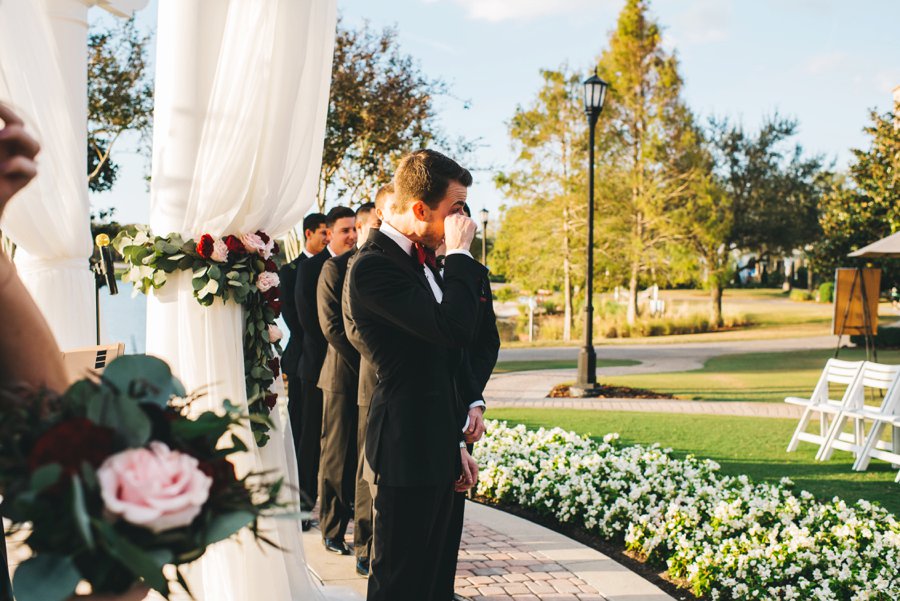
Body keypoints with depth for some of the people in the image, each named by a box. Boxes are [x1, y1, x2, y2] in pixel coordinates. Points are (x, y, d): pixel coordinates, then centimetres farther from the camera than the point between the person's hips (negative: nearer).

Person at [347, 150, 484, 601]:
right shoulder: (373, 266, -18)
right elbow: (455, 328, -29)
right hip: (407, 448, -9)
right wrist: (460, 255, -17)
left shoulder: (420, 258, 12)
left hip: (437, 446, 9)